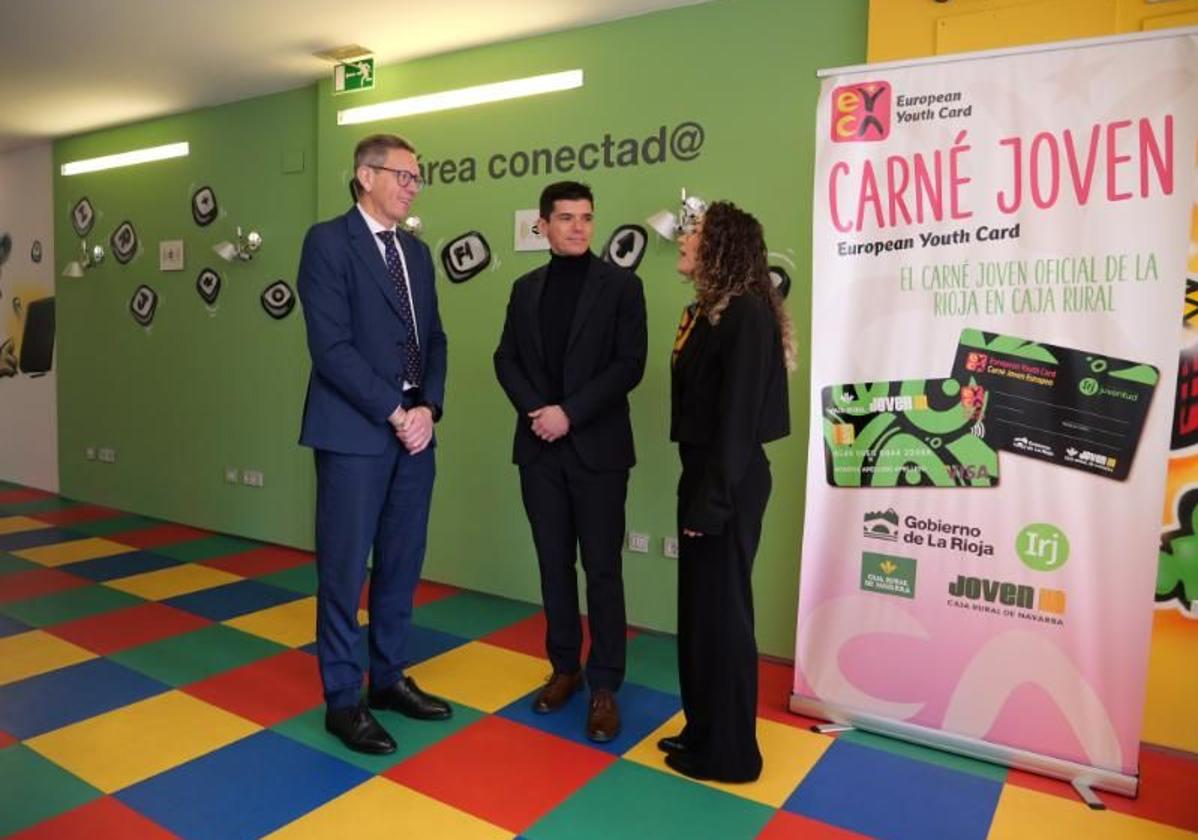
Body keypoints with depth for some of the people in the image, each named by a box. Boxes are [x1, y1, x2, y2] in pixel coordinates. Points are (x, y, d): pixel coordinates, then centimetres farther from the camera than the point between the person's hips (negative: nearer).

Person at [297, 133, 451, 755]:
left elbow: (434, 338, 13)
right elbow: (331, 346, -15)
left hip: (415, 431, 7)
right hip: (355, 432, -7)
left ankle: (389, 678, 29)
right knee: (345, 569, 3)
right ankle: (342, 699, 18)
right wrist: (394, 413, -14)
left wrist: (428, 407, -4)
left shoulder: (416, 252, 15)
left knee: (402, 565, 13)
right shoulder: (328, 241, -6)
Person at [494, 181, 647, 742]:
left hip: (597, 447, -3)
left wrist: (570, 413, -16)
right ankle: (565, 668, 27)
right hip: (539, 448, 4)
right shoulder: (525, 288, 11)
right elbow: (506, 359, 8)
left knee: (602, 569, 1)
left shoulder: (621, 285, -1)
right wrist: (533, 409, -9)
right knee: (554, 564, 11)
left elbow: (629, 364, -9)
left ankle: (605, 685, 13)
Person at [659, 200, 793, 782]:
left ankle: (727, 751, 21)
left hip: (729, 485, -9)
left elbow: (738, 415, -19)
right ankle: (704, 730, 32)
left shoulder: (746, 313, -15)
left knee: (722, 611, 3)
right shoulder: (708, 310, 13)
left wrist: (713, 499, -19)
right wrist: (697, 488, 12)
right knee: (698, 608, 16)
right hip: (703, 473, 9)